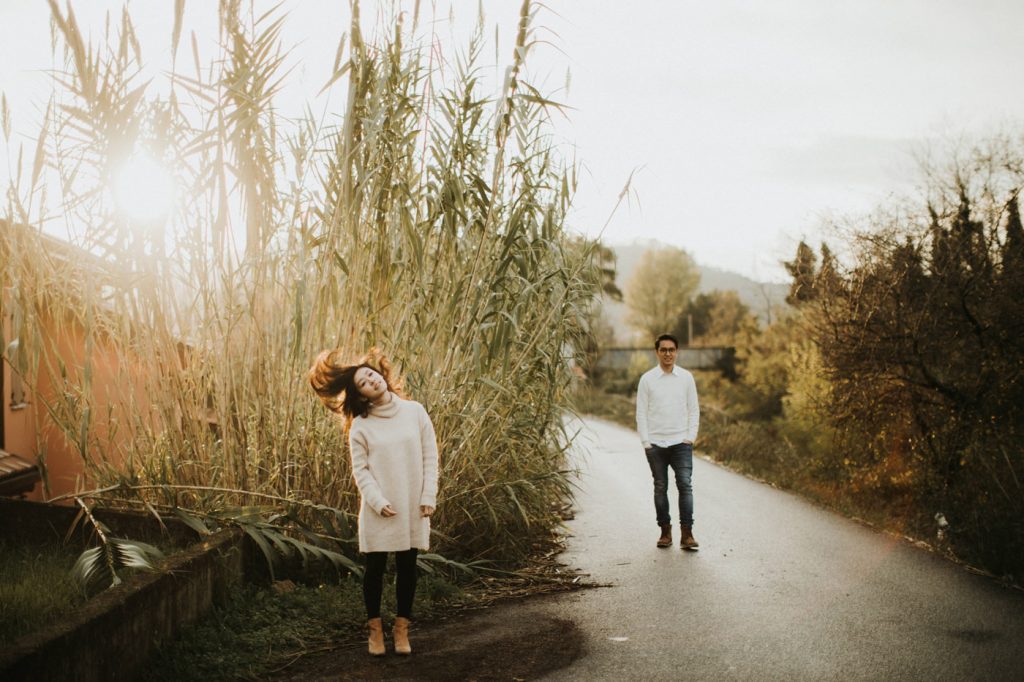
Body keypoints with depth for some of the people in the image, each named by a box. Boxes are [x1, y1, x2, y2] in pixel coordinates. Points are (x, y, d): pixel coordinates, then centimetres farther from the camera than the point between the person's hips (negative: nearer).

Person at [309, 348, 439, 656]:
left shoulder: (415, 411, 0)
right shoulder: (360, 425, -4)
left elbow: (430, 457, 1)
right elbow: (360, 470, -4)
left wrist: (428, 497, -4)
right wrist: (379, 502, -14)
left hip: (413, 506, 2)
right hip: (379, 510, -1)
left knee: (407, 567, 9)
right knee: (375, 567, 6)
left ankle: (401, 627, 22)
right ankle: (375, 627, 21)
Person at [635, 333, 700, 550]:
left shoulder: (686, 377, 6)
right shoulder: (647, 379, 2)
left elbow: (694, 410, 9)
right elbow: (641, 412, 2)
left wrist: (691, 437, -1)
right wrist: (646, 442, -4)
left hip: (681, 443, 0)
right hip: (655, 443, 0)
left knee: (685, 485, -9)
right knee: (660, 488, 5)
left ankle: (687, 534, -9)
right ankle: (665, 531, 14)